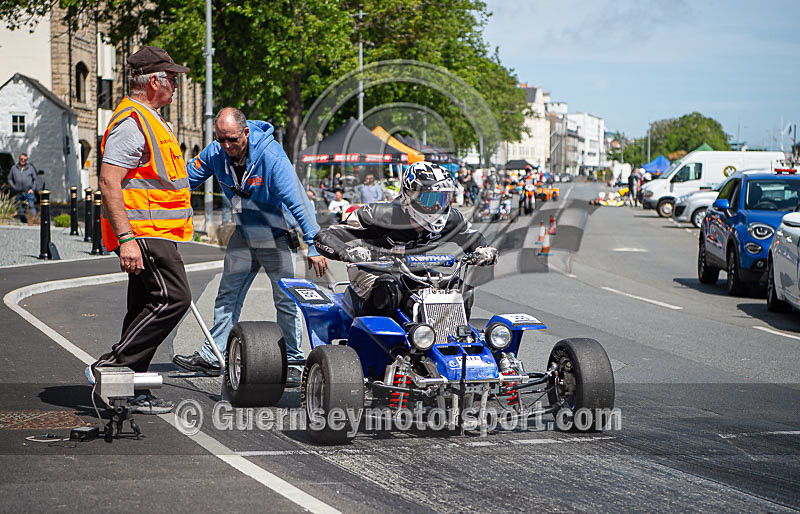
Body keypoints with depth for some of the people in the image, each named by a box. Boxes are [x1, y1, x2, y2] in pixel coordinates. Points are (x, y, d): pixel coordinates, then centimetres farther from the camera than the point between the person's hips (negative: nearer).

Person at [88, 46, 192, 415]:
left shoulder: (148, 120, 20)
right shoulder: (130, 122, -15)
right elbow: (108, 183, -22)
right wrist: (126, 239, -27)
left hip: (155, 231, 11)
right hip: (142, 231, -11)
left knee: (145, 307, 9)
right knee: (172, 298, -17)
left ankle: (134, 391, 11)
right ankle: (109, 367, -14)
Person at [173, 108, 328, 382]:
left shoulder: (271, 156, -29)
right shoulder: (215, 153, -13)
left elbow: (298, 202, -28)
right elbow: (186, 179, 0)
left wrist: (314, 246, -30)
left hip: (277, 238, -6)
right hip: (243, 236, 6)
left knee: (286, 300, -4)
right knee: (227, 297, 10)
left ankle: (292, 362, 4)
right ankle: (210, 357, 17)